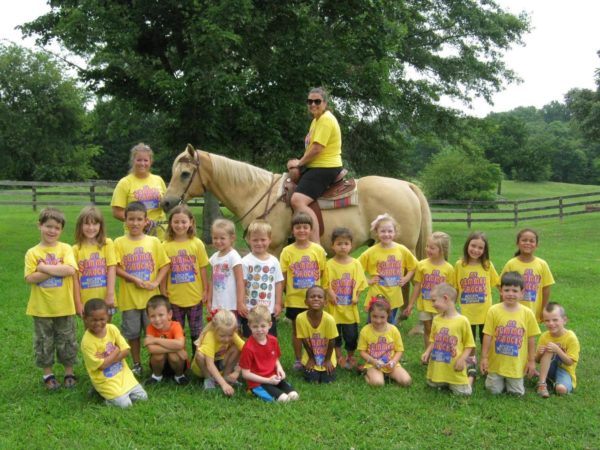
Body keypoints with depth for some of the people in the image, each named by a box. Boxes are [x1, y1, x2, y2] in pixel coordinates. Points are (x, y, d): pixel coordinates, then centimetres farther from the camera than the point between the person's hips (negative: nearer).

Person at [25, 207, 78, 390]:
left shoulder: (65, 248, -3)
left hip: (64, 306, 0)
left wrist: (45, 268, -16)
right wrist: (57, 270, -17)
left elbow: (70, 270, -18)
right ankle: (48, 375, 26)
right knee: (44, 343, 11)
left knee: (67, 342, 10)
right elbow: (30, 278, -13)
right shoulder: (32, 253, -3)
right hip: (41, 308, 0)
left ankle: (69, 373, 24)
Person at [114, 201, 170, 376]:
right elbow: (116, 268, -6)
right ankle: (137, 365, 23)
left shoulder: (153, 241, 2)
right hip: (129, 296, 0)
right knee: (132, 332, 9)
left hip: (151, 296, 0)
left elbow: (165, 265, 3)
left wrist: (156, 283, -10)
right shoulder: (120, 243, -1)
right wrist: (134, 279, -16)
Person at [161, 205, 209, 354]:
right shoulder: (166, 246, -4)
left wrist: (206, 290, 1)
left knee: (196, 331, 11)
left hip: (195, 296, 0)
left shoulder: (197, 244, -4)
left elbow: (202, 269, 1)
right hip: (174, 297, 0)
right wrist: (163, 292, -1)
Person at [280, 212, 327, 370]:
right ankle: (298, 360, 25)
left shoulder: (318, 250, -3)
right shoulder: (287, 251, -5)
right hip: (294, 299, 0)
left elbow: (323, 273, 3)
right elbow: (282, 277, -2)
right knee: (296, 329, 12)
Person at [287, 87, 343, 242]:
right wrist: (301, 163, 8)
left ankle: (316, 245, -34)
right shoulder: (317, 119, 19)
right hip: (317, 167, 11)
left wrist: (299, 163, -7)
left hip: (325, 168, -11)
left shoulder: (326, 119, -14)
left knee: (298, 200, -27)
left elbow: (317, 149, -20)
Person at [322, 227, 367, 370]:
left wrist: (356, 297, -9)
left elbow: (360, 283, 3)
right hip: (334, 306, -1)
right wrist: (330, 294, -22)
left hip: (350, 307, 1)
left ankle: (350, 357, 29)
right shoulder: (329, 264, -6)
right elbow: (326, 284, -6)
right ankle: (339, 357, 26)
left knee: (352, 335, 8)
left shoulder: (355, 264, -1)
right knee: (335, 334, 10)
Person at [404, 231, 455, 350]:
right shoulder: (422, 265, -7)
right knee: (428, 330, 13)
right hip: (425, 305, 2)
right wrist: (410, 305, 2)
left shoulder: (448, 268, -10)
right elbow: (417, 286, 0)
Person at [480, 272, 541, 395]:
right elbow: (487, 336, -7)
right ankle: (492, 377, 37)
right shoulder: (493, 311, -11)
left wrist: (531, 361, 2)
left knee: (517, 393, 7)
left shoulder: (527, 313, -8)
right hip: (496, 362, -1)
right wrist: (484, 358, -7)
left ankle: (510, 380, 38)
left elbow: (531, 339, 0)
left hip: (516, 364, 1)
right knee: (495, 391, 5)